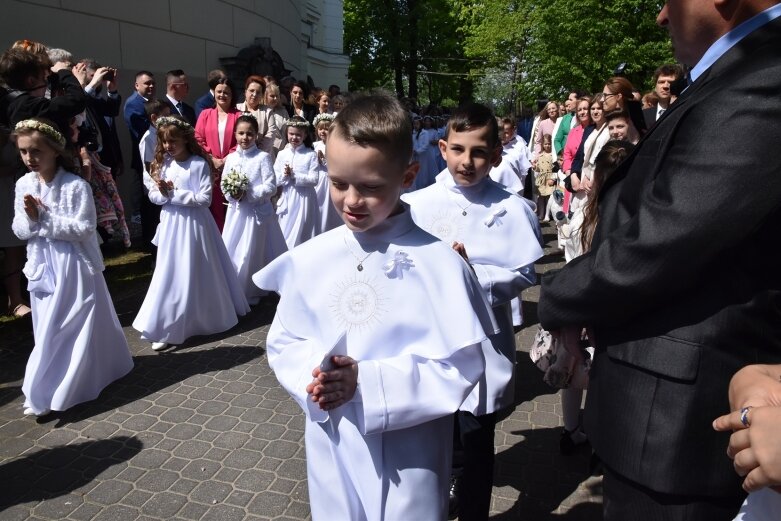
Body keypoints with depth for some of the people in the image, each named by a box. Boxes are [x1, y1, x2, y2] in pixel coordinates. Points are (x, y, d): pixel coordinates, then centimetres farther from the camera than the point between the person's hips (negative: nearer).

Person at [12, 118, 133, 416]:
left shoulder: (76, 186, -15)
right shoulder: (23, 185, 2)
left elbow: (84, 229, -19)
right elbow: (19, 231, 5)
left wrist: (44, 217, -21)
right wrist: (30, 219, -16)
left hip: (73, 266, -5)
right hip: (43, 267, 5)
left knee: (74, 327, 1)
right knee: (48, 328, 14)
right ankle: (51, 387, 32)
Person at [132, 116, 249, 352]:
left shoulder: (199, 164, -10)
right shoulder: (163, 163, 6)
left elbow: (205, 199, -17)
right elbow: (152, 195, 9)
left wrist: (175, 193, -19)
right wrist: (162, 194, -13)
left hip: (193, 223, -5)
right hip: (171, 224, 5)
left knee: (197, 272, 6)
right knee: (170, 273, 9)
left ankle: (207, 316, 23)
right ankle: (166, 328, 20)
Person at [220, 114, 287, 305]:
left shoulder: (263, 157, -9)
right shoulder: (230, 158, 6)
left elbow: (271, 187, -14)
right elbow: (223, 185, 9)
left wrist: (247, 194, -20)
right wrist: (231, 194, -12)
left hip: (257, 211, -5)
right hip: (236, 211, 5)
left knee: (251, 253, 4)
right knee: (231, 251, 10)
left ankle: (250, 293, 21)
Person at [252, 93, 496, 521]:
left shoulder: (439, 263, -17)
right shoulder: (308, 260, -5)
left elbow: (460, 365, -15)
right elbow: (283, 342, 4)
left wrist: (370, 383, -23)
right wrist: (310, 378, -17)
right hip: (331, 448, 4)